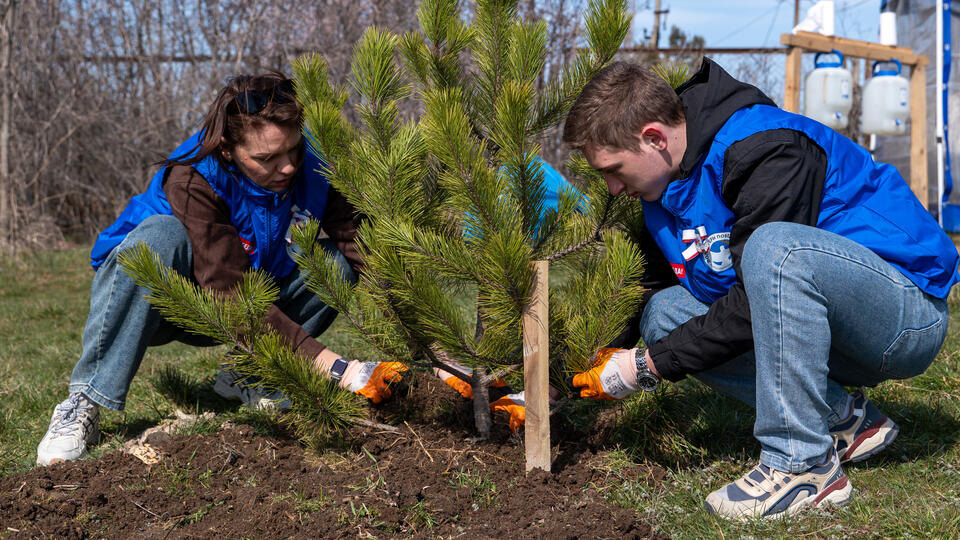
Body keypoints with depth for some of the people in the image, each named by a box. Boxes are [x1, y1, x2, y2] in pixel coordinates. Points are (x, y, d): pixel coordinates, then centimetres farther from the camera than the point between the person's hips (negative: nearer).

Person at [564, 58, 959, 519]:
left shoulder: (768, 150, -23)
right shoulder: (665, 187, 5)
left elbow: (759, 305, -26)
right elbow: (647, 294, 14)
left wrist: (647, 365, -19)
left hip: (912, 312, -9)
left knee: (773, 247, -35)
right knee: (664, 313, -5)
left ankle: (802, 463, -26)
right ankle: (842, 419, -2)